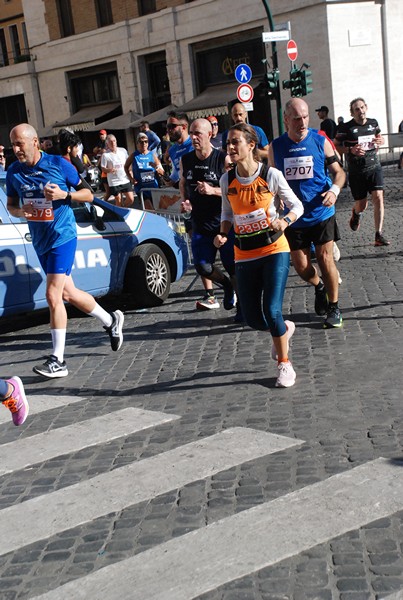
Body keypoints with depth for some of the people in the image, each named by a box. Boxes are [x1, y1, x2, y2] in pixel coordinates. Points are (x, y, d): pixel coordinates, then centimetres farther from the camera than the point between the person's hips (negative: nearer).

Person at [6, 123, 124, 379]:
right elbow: (11, 204, 13)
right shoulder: (13, 172, 2)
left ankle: (58, 360, -6)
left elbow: (88, 194, -2)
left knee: (53, 295, -13)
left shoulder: (59, 164, -10)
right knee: (68, 293, 15)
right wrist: (19, 211, -10)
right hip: (40, 242, 6)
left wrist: (64, 194, -20)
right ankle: (111, 321, 37)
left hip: (62, 237, -6)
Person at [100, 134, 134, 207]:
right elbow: (103, 168, -6)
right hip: (114, 182, -3)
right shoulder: (105, 155, -7)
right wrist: (109, 170, -27)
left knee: (131, 199, 1)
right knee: (118, 202, 2)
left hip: (125, 180, 3)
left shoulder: (123, 150, 4)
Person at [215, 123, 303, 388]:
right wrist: (223, 234, -6)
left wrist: (285, 221, -21)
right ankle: (285, 328, 40)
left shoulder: (271, 175, -11)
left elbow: (297, 206, -1)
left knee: (272, 310, -13)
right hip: (244, 254, 4)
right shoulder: (227, 180, 0)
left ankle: (285, 364, 10)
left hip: (274, 249, -4)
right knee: (253, 319, 4)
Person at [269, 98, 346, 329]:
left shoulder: (320, 141, -5)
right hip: (293, 217, 2)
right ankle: (319, 287, 39)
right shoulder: (276, 147, -1)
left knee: (325, 260, -2)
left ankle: (334, 308, 15)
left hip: (322, 214, -2)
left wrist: (334, 190, -17)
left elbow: (339, 171, 2)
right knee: (301, 266, 5)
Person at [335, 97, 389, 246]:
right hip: (356, 172, -2)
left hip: (374, 168, 2)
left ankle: (378, 235, -11)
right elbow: (336, 146, -3)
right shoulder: (346, 128, -7)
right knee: (361, 205, 5)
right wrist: (351, 150, -19)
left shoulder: (373, 123, 7)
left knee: (378, 198, -14)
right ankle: (356, 213, 45)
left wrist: (380, 141, 0)